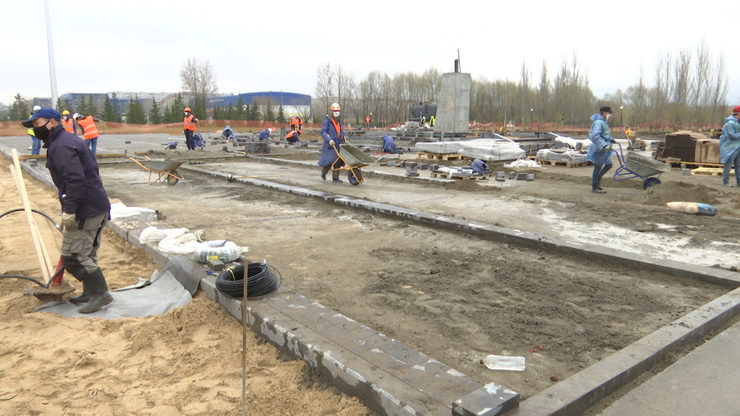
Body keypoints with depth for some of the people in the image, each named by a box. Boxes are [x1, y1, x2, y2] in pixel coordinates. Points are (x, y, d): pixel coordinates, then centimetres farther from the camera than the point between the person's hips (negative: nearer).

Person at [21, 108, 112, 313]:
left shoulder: (62, 146, -15)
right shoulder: (68, 140, 19)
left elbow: (75, 179, -26)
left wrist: (69, 210, -25)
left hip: (84, 211, -11)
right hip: (96, 206, 11)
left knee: (73, 255, -5)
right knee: (86, 254, 18)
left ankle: (100, 293, 1)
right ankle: (91, 293, 27)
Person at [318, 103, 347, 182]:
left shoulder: (339, 121, 15)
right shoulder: (327, 121, -5)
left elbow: (342, 132, 23)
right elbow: (323, 132, -13)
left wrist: (346, 139, 9)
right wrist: (329, 140, -25)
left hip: (338, 145, 6)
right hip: (330, 145, -6)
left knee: (337, 161, 2)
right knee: (329, 161, -6)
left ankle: (335, 178, 9)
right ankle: (323, 173, 22)